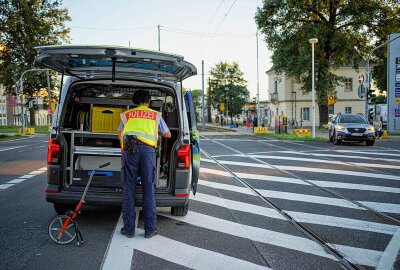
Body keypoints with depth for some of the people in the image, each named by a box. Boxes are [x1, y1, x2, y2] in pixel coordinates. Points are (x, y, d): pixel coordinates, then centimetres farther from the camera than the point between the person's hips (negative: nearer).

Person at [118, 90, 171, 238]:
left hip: (128, 150, 1)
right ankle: (150, 229, 8)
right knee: (149, 189, 5)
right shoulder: (156, 115, 21)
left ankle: (129, 229, 8)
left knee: (128, 189, 6)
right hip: (148, 150, -1)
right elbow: (168, 135, 31)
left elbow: (120, 135, 31)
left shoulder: (126, 115, 23)